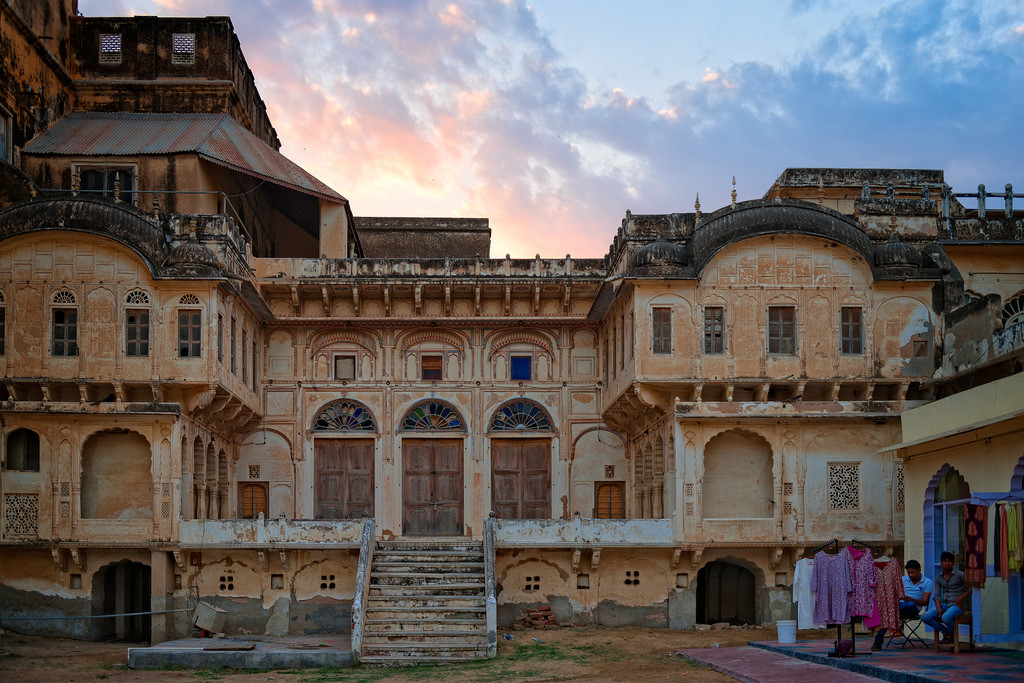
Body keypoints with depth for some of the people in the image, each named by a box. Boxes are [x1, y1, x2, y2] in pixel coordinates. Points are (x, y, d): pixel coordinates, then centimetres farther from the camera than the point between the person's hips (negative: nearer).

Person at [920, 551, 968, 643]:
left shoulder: (959, 575, -4)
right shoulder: (938, 578, 10)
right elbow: (937, 595, 8)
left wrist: (961, 597, -13)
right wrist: (939, 608, -9)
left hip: (956, 605, -5)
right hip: (944, 604, 5)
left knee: (946, 617, -37)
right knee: (925, 617, -17)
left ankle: (952, 635, -3)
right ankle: (944, 631, 5)